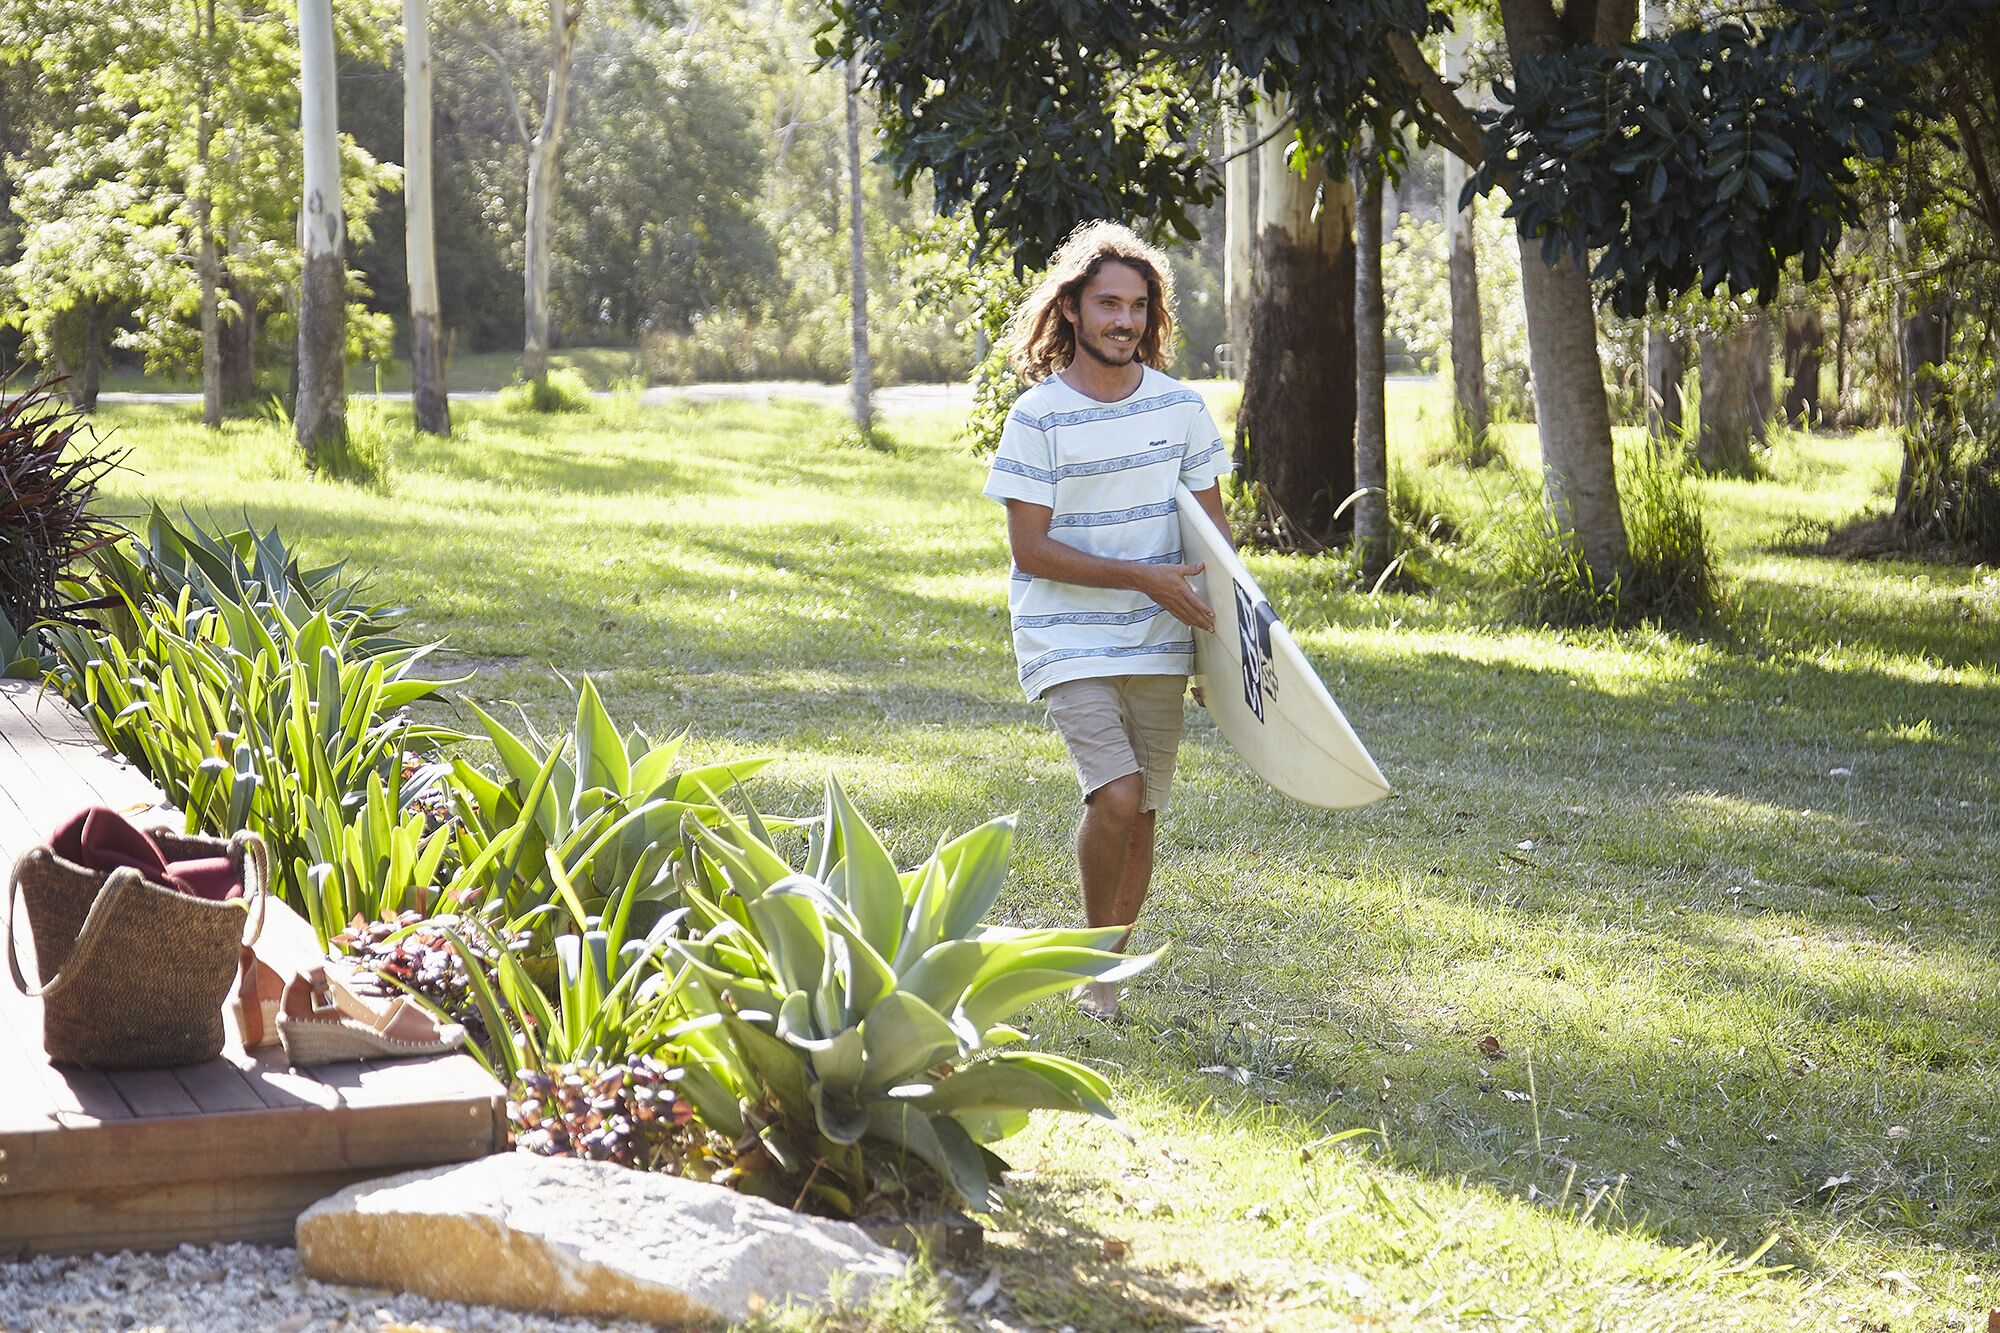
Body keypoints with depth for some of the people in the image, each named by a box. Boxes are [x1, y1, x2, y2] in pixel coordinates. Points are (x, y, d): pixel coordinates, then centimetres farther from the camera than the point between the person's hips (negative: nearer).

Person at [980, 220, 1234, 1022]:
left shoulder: (1181, 407, 4)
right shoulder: (1038, 417, -8)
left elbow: (1212, 530, 12)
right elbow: (1030, 548, -11)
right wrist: (1142, 577, -16)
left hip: (1159, 644, 4)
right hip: (1069, 645, -4)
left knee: (1140, 816, 6)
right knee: (1116, 797, -19)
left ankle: (1109, 967, 23)